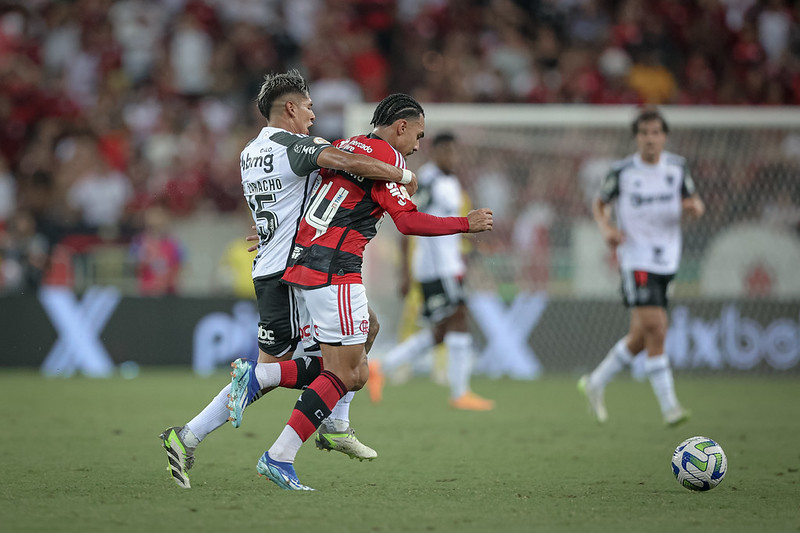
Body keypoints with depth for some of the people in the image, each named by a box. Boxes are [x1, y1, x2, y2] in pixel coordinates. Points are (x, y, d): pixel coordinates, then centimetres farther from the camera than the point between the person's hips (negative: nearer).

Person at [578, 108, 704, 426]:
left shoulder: (677, 167, 5)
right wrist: (606, 228, -12)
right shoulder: (622, 172, -5)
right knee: (655, 329, -19)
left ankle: (595, 384, 30)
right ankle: (668, 406, -17)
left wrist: (695, 206, -9)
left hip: (666, 262, 5)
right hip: (636, 260, -5)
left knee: (641, 337, 10)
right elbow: (599, 204, 8)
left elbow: (694, 202, 15)